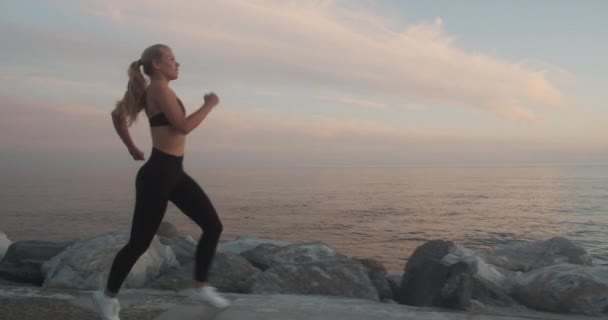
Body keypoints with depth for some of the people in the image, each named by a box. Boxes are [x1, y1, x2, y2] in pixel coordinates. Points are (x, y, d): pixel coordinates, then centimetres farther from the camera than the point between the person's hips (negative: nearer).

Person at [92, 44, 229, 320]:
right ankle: (108, 295, 25)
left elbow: (118, 116, 23)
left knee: (213, 226, 6)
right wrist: (209, 104, -9)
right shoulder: (159, 89, -13)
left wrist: (132, 148, 28)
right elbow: (183, 126, -21)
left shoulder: (151, 92, 15)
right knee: (140, 242, 3)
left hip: (174, 173, 10)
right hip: (157, 174, -10)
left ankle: (201, 287, 17)